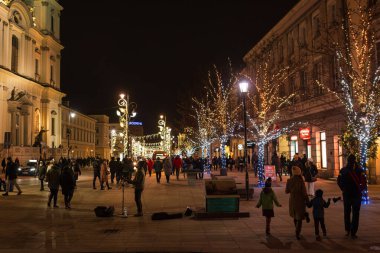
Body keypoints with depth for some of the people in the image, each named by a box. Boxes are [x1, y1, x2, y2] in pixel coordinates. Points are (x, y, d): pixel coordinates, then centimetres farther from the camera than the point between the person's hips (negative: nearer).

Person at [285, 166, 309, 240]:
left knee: (295, 216, 25)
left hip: (292, 201, 4)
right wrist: (307, 201, -4)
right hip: (300, 201, -4)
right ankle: (297, 233, 1)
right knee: (299, 218, 8)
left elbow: (286, 191, 2)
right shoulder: (301, 182, -22)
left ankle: (297, 230, 41)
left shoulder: (289, 181, -11)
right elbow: (304, 193, -18)